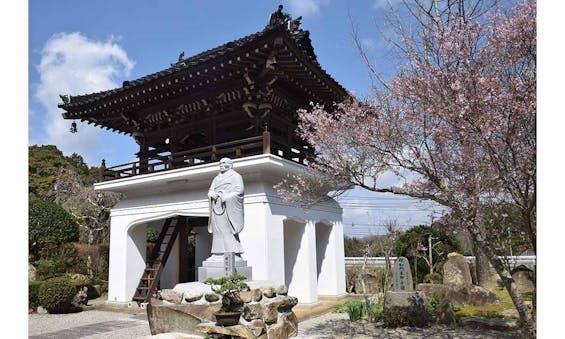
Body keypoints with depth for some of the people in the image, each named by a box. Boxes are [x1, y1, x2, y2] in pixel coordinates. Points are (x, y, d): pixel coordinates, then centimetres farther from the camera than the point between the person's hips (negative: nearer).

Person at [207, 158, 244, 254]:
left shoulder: (235, 176, 4)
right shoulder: (216, 178, 24)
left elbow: (239, 190, -8)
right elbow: (210, 191, 17)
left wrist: (225, 197, -15)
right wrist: (213, 195, -6)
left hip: (229, 206, -6)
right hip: (217, 207, 6)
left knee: (228, 229, -13)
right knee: (218, 230, -2)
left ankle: (233, 250, -14)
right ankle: (218, 252, -3)